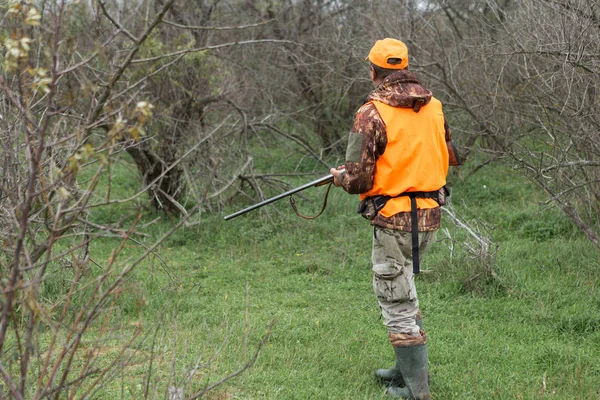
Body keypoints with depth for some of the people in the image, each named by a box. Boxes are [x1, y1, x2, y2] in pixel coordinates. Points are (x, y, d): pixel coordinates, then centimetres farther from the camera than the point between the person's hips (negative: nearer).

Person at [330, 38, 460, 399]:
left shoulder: (372, 114, -15)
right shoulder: (434, 106, 4)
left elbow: (358, 179, -16)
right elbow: (452, 156, 16)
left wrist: (340, 177, 5)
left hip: (393, 220, -7)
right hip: (431, 217, 7)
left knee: (397, 303, 3)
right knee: (403, 290, 24)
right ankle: (409, 368, 31)